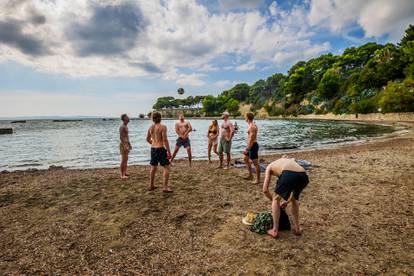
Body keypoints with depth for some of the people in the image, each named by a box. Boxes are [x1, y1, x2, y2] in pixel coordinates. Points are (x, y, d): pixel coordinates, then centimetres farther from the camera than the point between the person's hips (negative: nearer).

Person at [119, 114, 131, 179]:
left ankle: (125, 172, 25)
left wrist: (129, 144, 22)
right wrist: (125, 146, -26)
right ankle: (122, 175, -2)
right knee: (123, 160, -7)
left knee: (126, 159, 15)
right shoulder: (122, 126, -16)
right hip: (123, 144, -10)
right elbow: (121, 137, -22)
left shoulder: (126, 126, 15)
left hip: (126, 144, 10)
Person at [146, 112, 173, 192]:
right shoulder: (163, 127, -13)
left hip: (153, 149, 7)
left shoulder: (150, 127, 7)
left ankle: (151, 185, 29)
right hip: (161, 149, -7)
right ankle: (165, 187, -1)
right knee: (166, 167, 2)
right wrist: (169, 151, -16)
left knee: (153, 167, 19)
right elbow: (165, 140, -19)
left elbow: (148, 139, 17)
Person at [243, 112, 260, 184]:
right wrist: (248, 148, 22)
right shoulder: (250, 125, 14)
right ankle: (250, 175, 27)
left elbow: (251, 139, -23)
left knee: (255, 163, -3)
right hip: (251, 145, 11)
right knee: (246, 159, 20)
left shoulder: (252, 126, -18)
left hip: (253, 146, -11)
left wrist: (247, 149, -22)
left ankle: (258, 179, 5)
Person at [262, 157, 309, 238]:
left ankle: (275, 231, 24)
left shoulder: (270, 166, 31)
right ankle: (297, 228, 40)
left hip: (288, 175, -4)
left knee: (276, 199, 23)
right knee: (294, 199, 34)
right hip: (303, 176, 5)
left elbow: (265, 190, 24)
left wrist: (273, 200, 41)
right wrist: (287, 202, 49)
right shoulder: (289, 161, 42)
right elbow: (294, 185, 42)